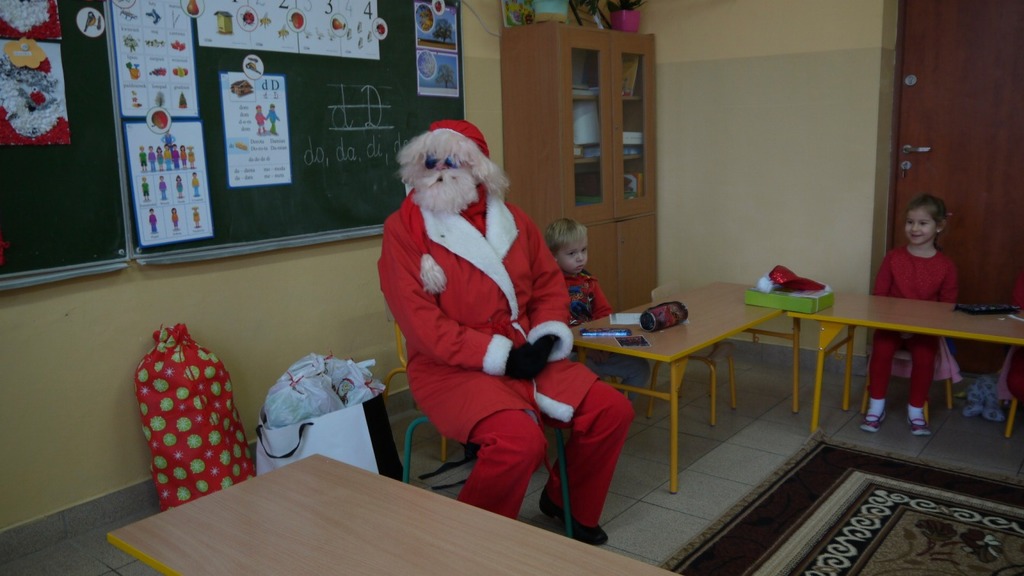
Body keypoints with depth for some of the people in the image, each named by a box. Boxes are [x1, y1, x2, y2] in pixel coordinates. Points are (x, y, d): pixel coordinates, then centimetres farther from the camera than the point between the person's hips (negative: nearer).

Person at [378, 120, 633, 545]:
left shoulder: (512, 221, 9)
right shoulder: (403, 229, -7)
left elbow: (549, 283, 16)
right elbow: (419, 320, -14)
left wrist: (546, 336, -5)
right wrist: (500, 355, -17)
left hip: (525, 357, 6)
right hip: (452, 369, -6)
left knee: (612, 410, -5)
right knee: (520, 440, -31)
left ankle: (566, 502, 23)